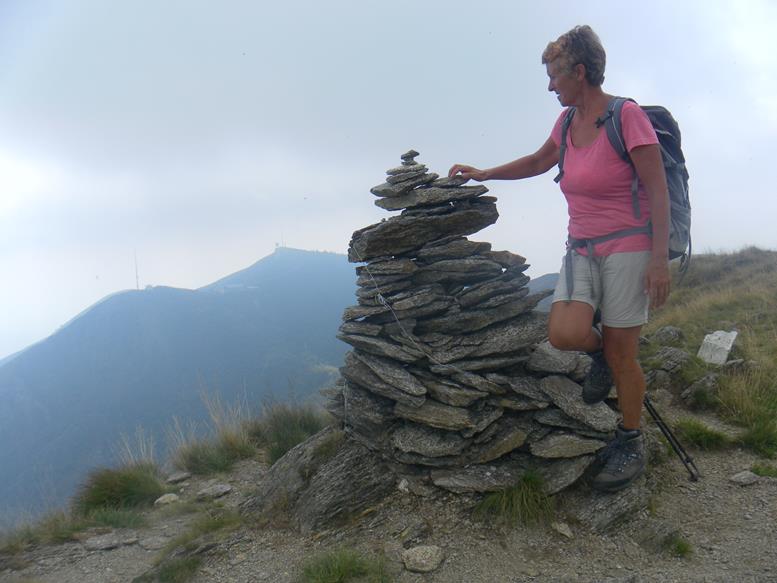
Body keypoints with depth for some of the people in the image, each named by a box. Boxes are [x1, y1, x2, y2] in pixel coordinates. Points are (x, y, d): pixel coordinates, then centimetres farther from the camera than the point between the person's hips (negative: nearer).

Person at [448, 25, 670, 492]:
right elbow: (537, 162, 27)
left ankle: (631, 444, 21)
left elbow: (658, 190, -12)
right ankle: (602, 351, 19)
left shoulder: (628, 116, -11)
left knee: (621, 354, -1)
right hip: (581, 249, 6)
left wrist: (660, 257, -17)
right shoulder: (567, 121, 9)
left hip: (628, 248, -5)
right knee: (564, 334, -17)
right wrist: (483, 174, 26)